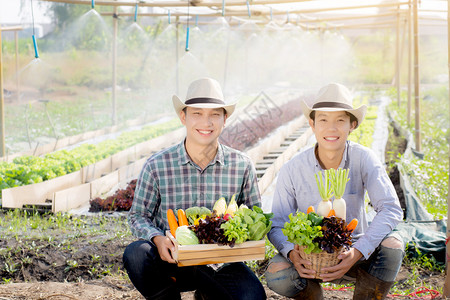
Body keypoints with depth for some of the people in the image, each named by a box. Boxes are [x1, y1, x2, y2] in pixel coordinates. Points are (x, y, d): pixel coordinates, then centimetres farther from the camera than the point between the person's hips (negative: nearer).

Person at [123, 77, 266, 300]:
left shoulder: (242, 166, -2)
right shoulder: (157, 166, -6)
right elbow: (138, 215, 2)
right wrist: (157, 238, -20)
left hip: (220, 264, 1)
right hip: (172, 261, -1)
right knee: (136, 253, -32)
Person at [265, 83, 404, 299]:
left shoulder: (363, 158, -13)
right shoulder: (292, 170, -13)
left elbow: (391, 209, -20)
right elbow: (277, 226, -9)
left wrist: (358, 252, -34)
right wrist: (292, 253, -33)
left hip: (352, 253, 1)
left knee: (392, 245, -29)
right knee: (276, 275, -30)